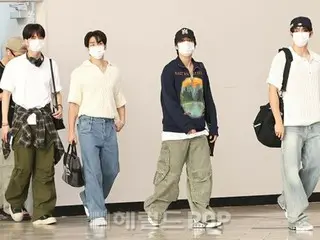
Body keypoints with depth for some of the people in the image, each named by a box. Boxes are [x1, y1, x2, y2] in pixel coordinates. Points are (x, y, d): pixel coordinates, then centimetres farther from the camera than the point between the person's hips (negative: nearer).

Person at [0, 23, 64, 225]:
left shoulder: (51, 64, 9)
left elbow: (57, 91, 17)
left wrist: (59, 106, -4)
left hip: (45, 117, 2)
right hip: (23, 117, -2)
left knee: (45, 168, -3)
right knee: (24, 166, -7)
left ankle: (42, 213, 1)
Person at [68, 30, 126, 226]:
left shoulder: (114, 71, 16)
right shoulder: (80, 72, 4)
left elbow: (120, 99, 22)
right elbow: (74, 102, 0)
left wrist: (122, 119, 6)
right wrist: (71, 130, -5)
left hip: (109, 125, 4)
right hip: (89, 124, -4)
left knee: (111, 169, 7)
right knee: (93, 171, -10)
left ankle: (89, 199, 30)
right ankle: (97, 214, -8)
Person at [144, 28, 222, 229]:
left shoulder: (200, 69, 12)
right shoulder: (170, 70, -5)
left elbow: (208, 99, 15)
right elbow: (169, 102, -13)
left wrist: (213, 127, 11)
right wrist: (187, 126, -20)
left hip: (199, 132, 5)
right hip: (176, 133, -5)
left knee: (202, 174, 1)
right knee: (169, 175, -2)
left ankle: (202, 215, 6)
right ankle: (154, 210, 17)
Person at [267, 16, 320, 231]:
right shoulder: (283, 58, -1)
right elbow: (273, 90, -4)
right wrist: (278, 121, -11)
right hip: (292, 124, -4)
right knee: (292, 170, -5)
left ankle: (287, 201, 26)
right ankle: (297, 217, 2)